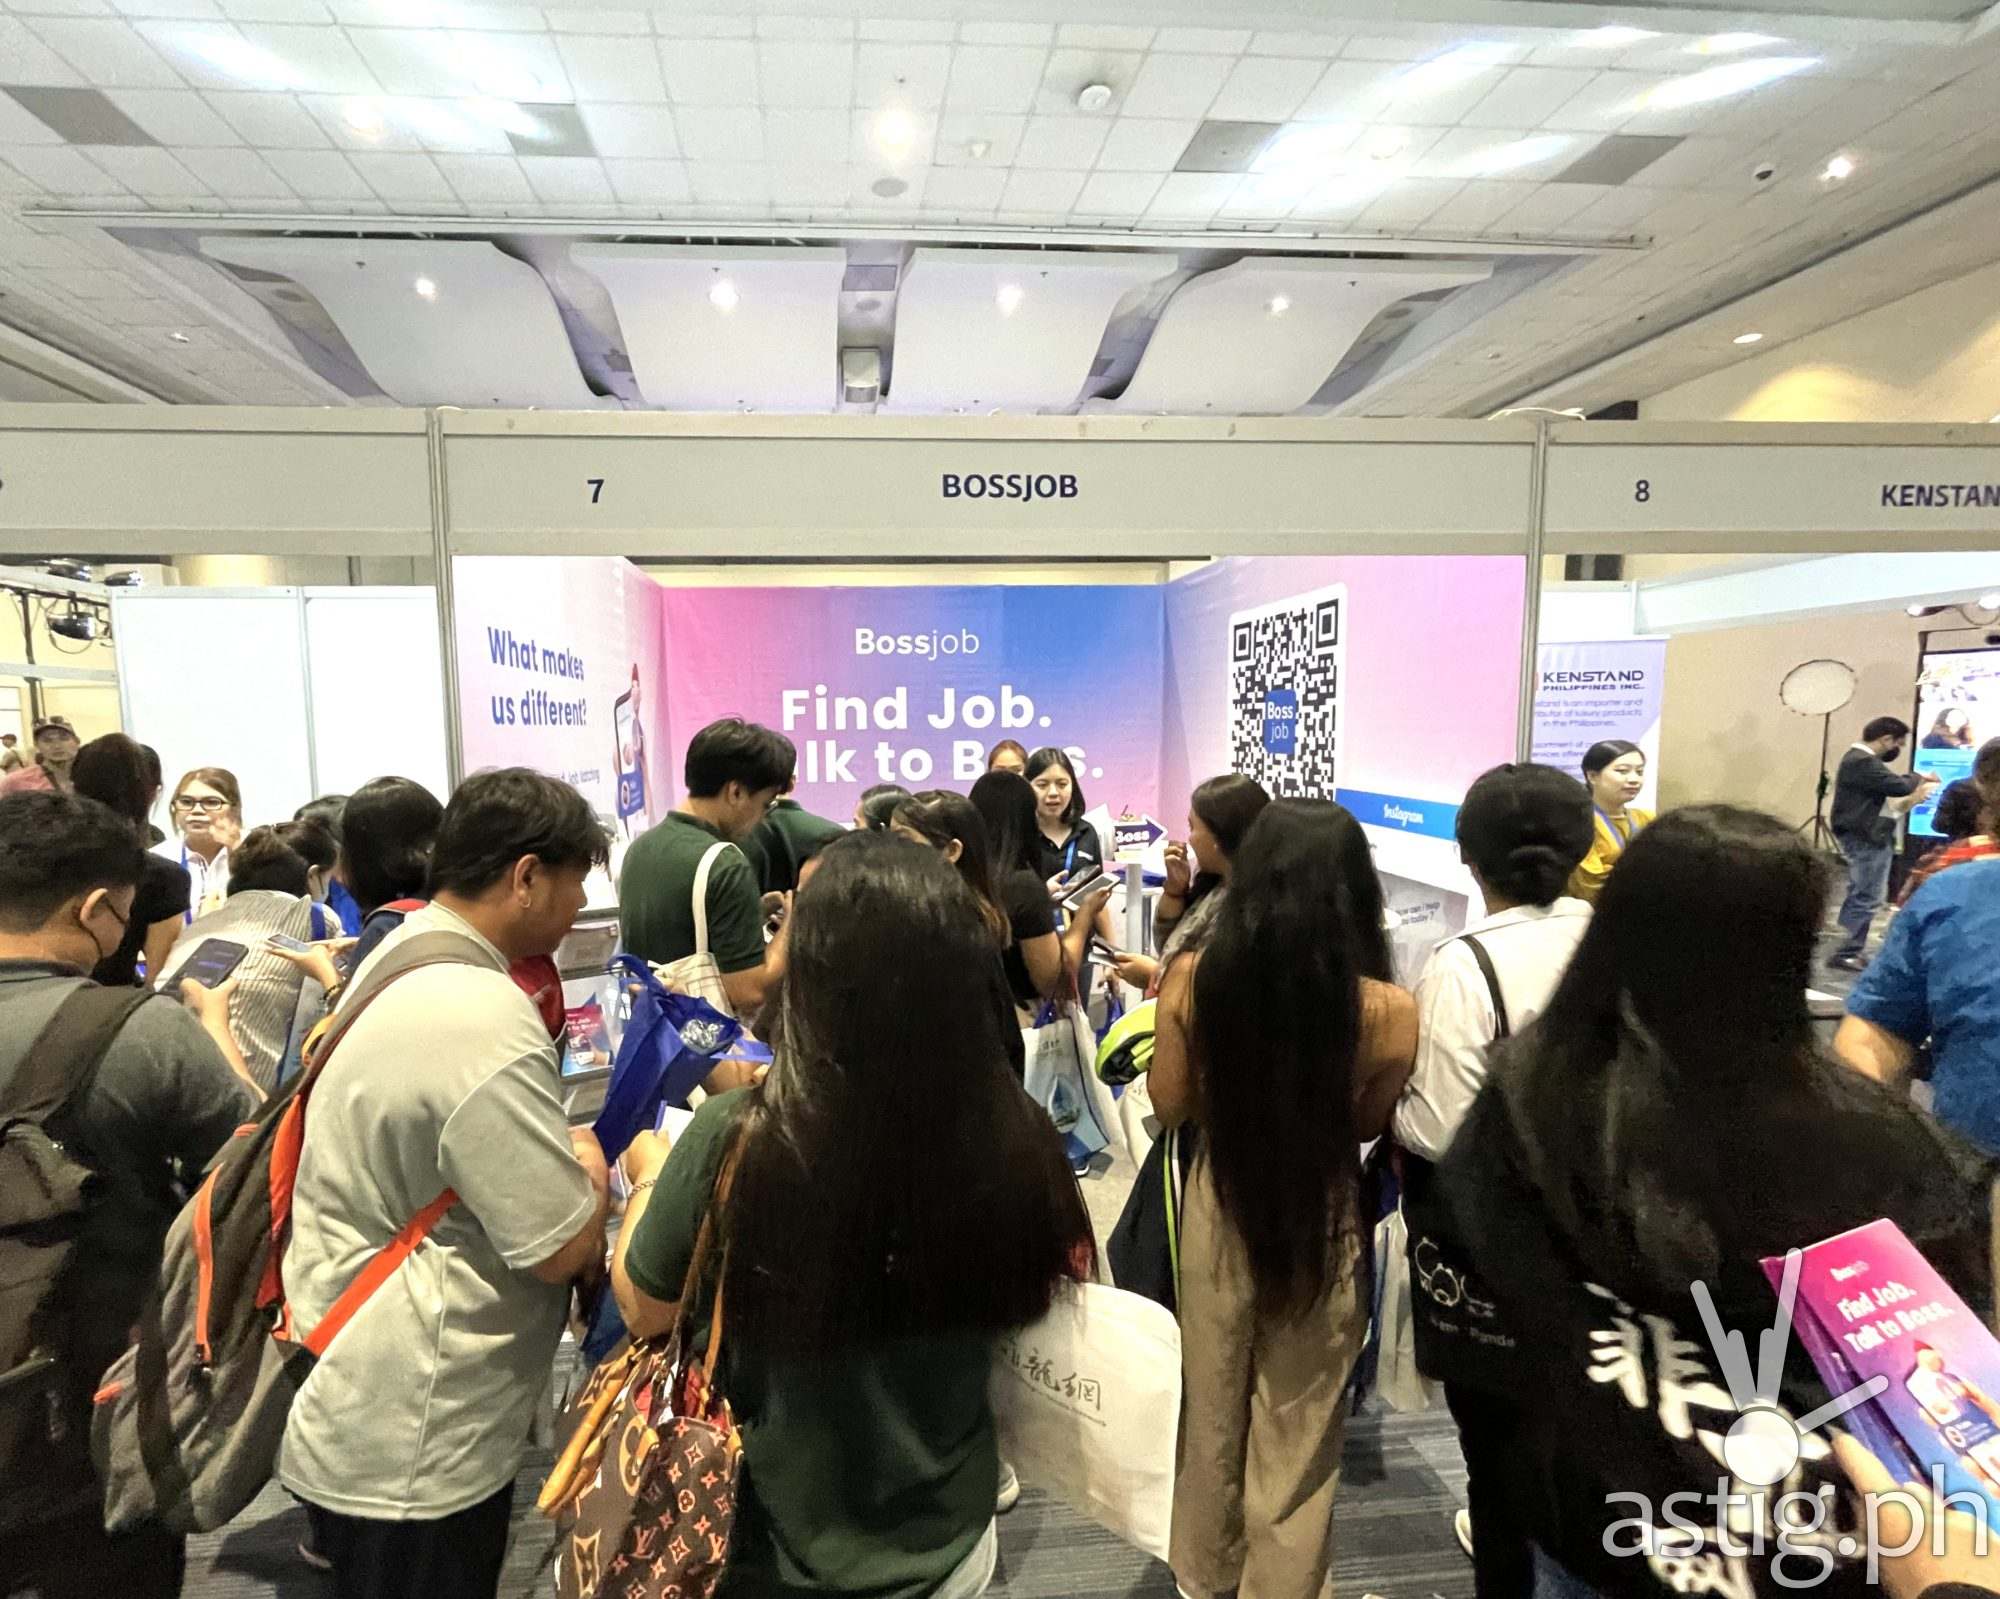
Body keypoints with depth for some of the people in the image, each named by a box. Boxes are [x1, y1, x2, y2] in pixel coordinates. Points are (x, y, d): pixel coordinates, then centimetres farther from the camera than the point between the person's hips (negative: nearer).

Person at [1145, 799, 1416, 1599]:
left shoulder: (1192, 979, -18)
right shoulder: (1388, 1012, -22)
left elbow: (1170, 1105, -5)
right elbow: (1370, 1125, -5)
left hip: (1219, 1206, 2)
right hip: (1326, 1220, -2)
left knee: (1212, 1405, 26)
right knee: (1297, 1434, 21)